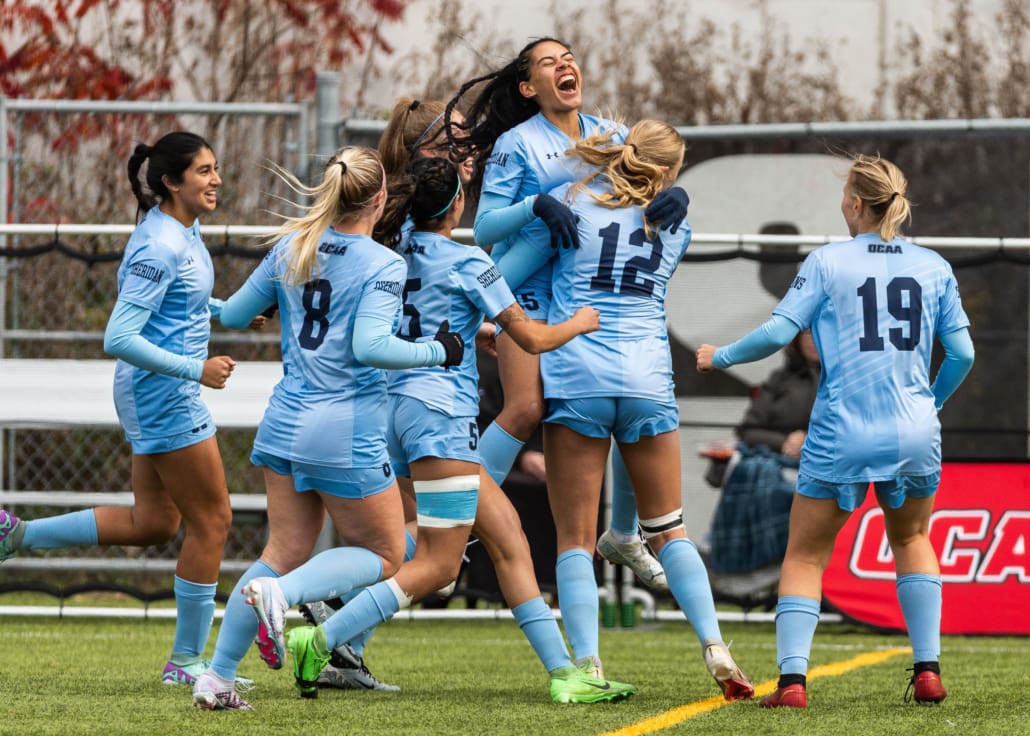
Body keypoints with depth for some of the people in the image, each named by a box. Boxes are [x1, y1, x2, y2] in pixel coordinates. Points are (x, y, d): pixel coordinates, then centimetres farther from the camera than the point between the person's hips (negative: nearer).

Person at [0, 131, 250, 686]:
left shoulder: (183, 230, 8)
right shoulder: (160, 248, -23)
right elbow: (118, 339, -27)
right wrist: (194, 370, -26)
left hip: (160, 396, 10)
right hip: (163, 396, -10)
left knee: (152, 523, 15)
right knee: (211, 519, -2)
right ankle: (187, 660, 7)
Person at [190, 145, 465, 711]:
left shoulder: (291, 247, 5)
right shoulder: (383, 264, -12)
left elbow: (234, 315, 14)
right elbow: (369, 346, -25)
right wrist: (436, 352, -12)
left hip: (286, 423, 6)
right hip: (347, 433, -6)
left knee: (285, 550, 15)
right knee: (383, 556, 8)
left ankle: (217, 677, 9)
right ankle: (280, 593, -17)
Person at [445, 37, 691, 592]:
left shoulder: (612, 135, 9)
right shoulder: (517, 144, -4)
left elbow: (652, 188, 5)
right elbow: (485, 227, -8)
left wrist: (675, 197, -19)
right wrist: (537, 204, -26)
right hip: (532, 291, -5)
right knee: (526, 409, -21)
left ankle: (623, 536, 20)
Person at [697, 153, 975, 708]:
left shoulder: (828, 261, -2)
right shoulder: (933, 267, 6)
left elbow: (780, 332, -7)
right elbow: (962, 354, 6)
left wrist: (720, 357, 10)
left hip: (840, 434, -3)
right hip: (914, 434, 3)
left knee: (805, 556, 8)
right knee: (910, 539, 25)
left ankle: (792, 678, -7)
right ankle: (927, 671, 14)